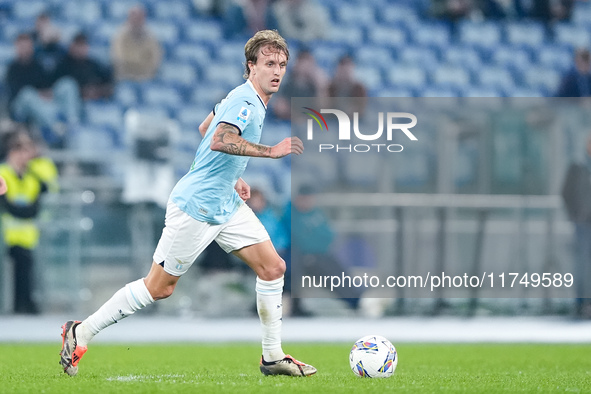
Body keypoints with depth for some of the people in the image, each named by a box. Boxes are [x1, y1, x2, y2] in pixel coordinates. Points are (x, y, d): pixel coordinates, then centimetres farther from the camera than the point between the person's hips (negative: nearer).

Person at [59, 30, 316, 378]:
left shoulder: (247, 98, 10)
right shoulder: (244, 101, -21)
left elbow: (205, 128, 27)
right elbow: (219, 140, -41)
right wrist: (271, 151, -41)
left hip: (226, 203, 10)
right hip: (196, 206, -10)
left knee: (273, 268, 2)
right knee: (159, 287, -2)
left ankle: (273, 356, 10)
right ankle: (81, 333, 10)